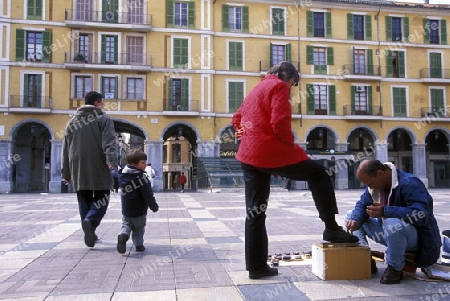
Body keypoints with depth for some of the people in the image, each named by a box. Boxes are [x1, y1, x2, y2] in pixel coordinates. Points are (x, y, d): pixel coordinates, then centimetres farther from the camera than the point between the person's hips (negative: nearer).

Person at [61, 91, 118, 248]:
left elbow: (65, 149, 15)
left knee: (84, 201, 13)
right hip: (98, 168, -4)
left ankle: (89, 232, 15)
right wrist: (112, 163, -24)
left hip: (78, 169, 4)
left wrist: (66, 172, 19)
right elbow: (109, 143, -14)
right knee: (101, 198, 5)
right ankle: (90, 221, -21)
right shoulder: (103, 119, 1)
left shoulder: (72, 121, 16)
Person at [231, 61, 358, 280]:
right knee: (319, 175, 11)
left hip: (249, 155, 8)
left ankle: (256, 266, 14)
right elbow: (280, 122, -17)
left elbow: (237, 119, 27)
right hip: (272, 152, -8)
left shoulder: (256, 89, 23)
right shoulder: (279, 86, -3)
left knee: (255, 210, 9)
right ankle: (331, 228, 13)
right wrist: (290, 144, -2)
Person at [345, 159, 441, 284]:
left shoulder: (409, 183, -23)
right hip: (390, 233, 8)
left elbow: (421, 214, -34)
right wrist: (355, 220, -20)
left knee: (392, 224, -42)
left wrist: (385, 211, -40)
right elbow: (362, 204, 3)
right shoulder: (375, 184, 2)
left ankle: (395, 268, -17)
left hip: (416, 236, -8)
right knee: (351, 216, 3)